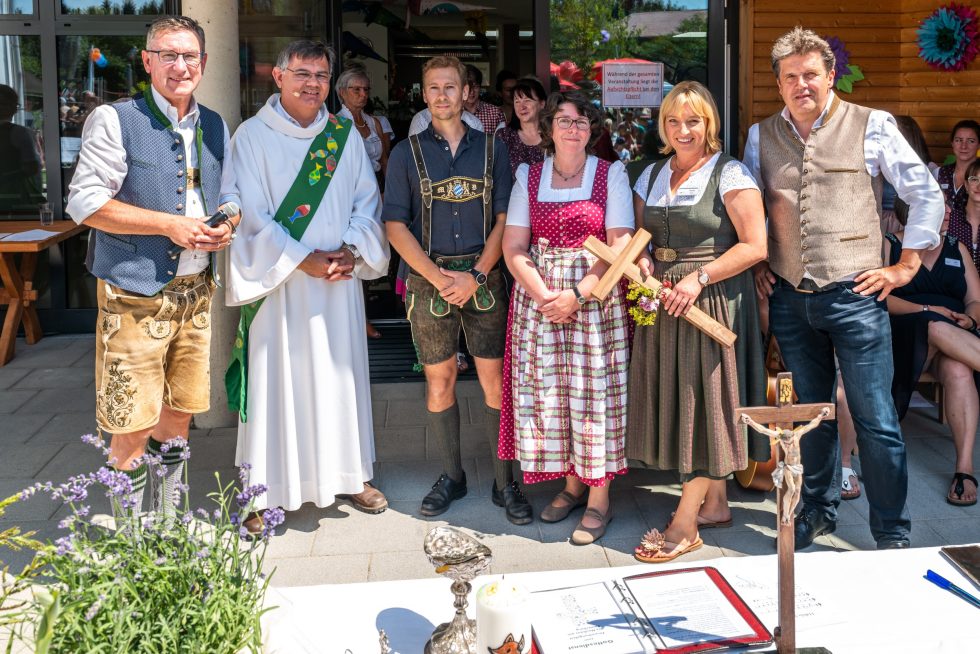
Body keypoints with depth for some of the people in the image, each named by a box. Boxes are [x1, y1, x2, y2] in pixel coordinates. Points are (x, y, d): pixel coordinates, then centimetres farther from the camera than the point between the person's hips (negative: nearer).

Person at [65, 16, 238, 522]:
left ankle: (168, 524, 31)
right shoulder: (114, 120, -6)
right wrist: (169, 224, -16)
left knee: (178, 413, 14)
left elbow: (227, 194, 22)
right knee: (132, 426, -3)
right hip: (135, 295, -6)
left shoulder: (214, 127, 13)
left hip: (194, 293, 6)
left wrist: (227, 225, -2)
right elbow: (84, 202, -11)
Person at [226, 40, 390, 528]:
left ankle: (350, 474, 25)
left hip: (340, 277, 4)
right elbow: (252, 213, -9)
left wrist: (352, 252, -9)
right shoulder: (252, 136, -4)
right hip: (278, 282, -3)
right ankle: (269, 488, 12)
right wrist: (303, 259, -15)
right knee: (277, 379, 1)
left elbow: (367, 202, 7)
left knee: (342, 374, 11)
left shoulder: (346, 134, 8)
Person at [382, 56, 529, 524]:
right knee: (439, 380, 7)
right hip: (428, 279, 0)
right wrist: (439, 277, -11)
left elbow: (504, 218, 2)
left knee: (496, 380, 0)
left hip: (484, 277, 0)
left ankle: (504, 482, 12)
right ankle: (451, 476, 23)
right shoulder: (406, 153, 5)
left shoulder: (491, 148, 7)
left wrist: (476, 276, -10)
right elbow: (395, 226, -1)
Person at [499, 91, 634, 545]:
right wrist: (544, 295, -12)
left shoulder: (611, 175, 3)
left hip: (595, 297, -2)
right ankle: (571, 484, 20)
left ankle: (599, 499, 8)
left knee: (594, 390, -2)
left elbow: (620, 246, -6)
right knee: (548, 391, 4)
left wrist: (577, 295, -16)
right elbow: (513, 247, 2)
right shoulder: (529, 176, 9)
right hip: (538, 296, 3)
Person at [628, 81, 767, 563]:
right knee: (675, 396, 9)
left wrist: (698, 278, -19)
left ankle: (685, 523, 1)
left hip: (713, 301, -6)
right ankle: (715, 503, 23)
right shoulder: (652, 175, 13)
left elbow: (754, 246, -12)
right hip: (664, 301, 7)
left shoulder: (730, 174, -6)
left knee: (705, 399, -3)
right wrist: (643, 264, -5)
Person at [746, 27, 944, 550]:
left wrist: (906, 265, 0)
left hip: (854, 296, -3)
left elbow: (927, 195, 3)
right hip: (789, 298, 4)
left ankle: (892, 535, 11)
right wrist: (757, 264, 11)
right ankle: (818, 510, 31)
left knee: (876, 421, -2)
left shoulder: (871, 126, -1)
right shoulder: (761, 136, 9)